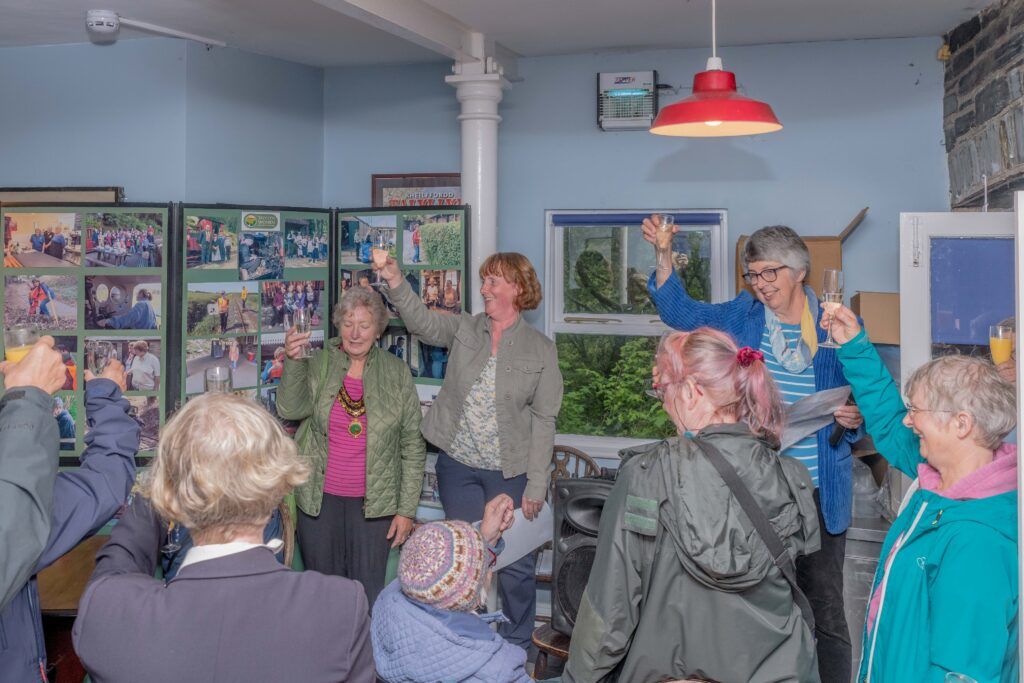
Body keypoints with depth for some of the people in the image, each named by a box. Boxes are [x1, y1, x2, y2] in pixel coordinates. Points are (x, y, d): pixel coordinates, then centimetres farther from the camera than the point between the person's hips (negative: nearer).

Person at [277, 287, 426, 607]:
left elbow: (412, 446, 2)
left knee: (368, 598, 2)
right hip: (319, 497, 1)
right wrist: (292, 361, -30)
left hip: (373, 503, 0)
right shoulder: (317, 364, 1)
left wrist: (407, 509, -1)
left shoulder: (396, 373, 0)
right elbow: (291, 409, -15)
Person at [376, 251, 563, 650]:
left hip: (510, 472, -2)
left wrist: (536, 485, -8)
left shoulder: (541, 349, -5)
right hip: (458, 466, 2)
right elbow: (422, 321, -14)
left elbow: (543, 420, -6)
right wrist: (395, 283, -31)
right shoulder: (464, 329, 3)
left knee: (515, 564, 7)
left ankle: (516, 650, 27)